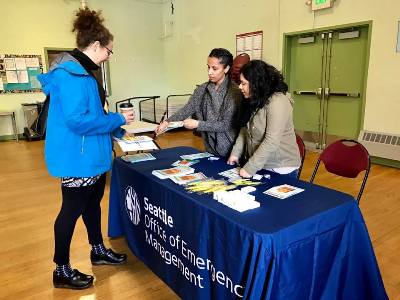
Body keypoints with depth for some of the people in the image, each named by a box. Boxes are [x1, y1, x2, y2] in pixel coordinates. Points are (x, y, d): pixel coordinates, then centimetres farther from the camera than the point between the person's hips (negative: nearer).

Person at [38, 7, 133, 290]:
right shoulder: (70, 74, -22)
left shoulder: (82, 71, 12)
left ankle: (98, 251, 40)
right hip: (77, 157, -10)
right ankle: (62, 270, 22)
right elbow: (77, 120, -28)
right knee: (72, 209, 3)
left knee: (93, 202, 21)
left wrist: (118, 129, 17)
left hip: (92, 154, 11)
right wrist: (118, 119, -19)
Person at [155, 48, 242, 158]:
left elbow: (227, 125, -17)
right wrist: (167, 122, -17)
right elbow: (187, 109, -4)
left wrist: (198, 124, -21)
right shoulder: (202, 89, 2)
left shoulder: (234, 92, -15)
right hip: (210, 148, 5)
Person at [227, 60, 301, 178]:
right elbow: (245, 129, 10)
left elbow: (271, 142, -27)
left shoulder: (277, 102, -22)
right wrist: (235, 153, 0)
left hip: (281, 169, -7)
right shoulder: (254, 101, 6)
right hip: (260, 167, 7)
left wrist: (250, 168, -25)